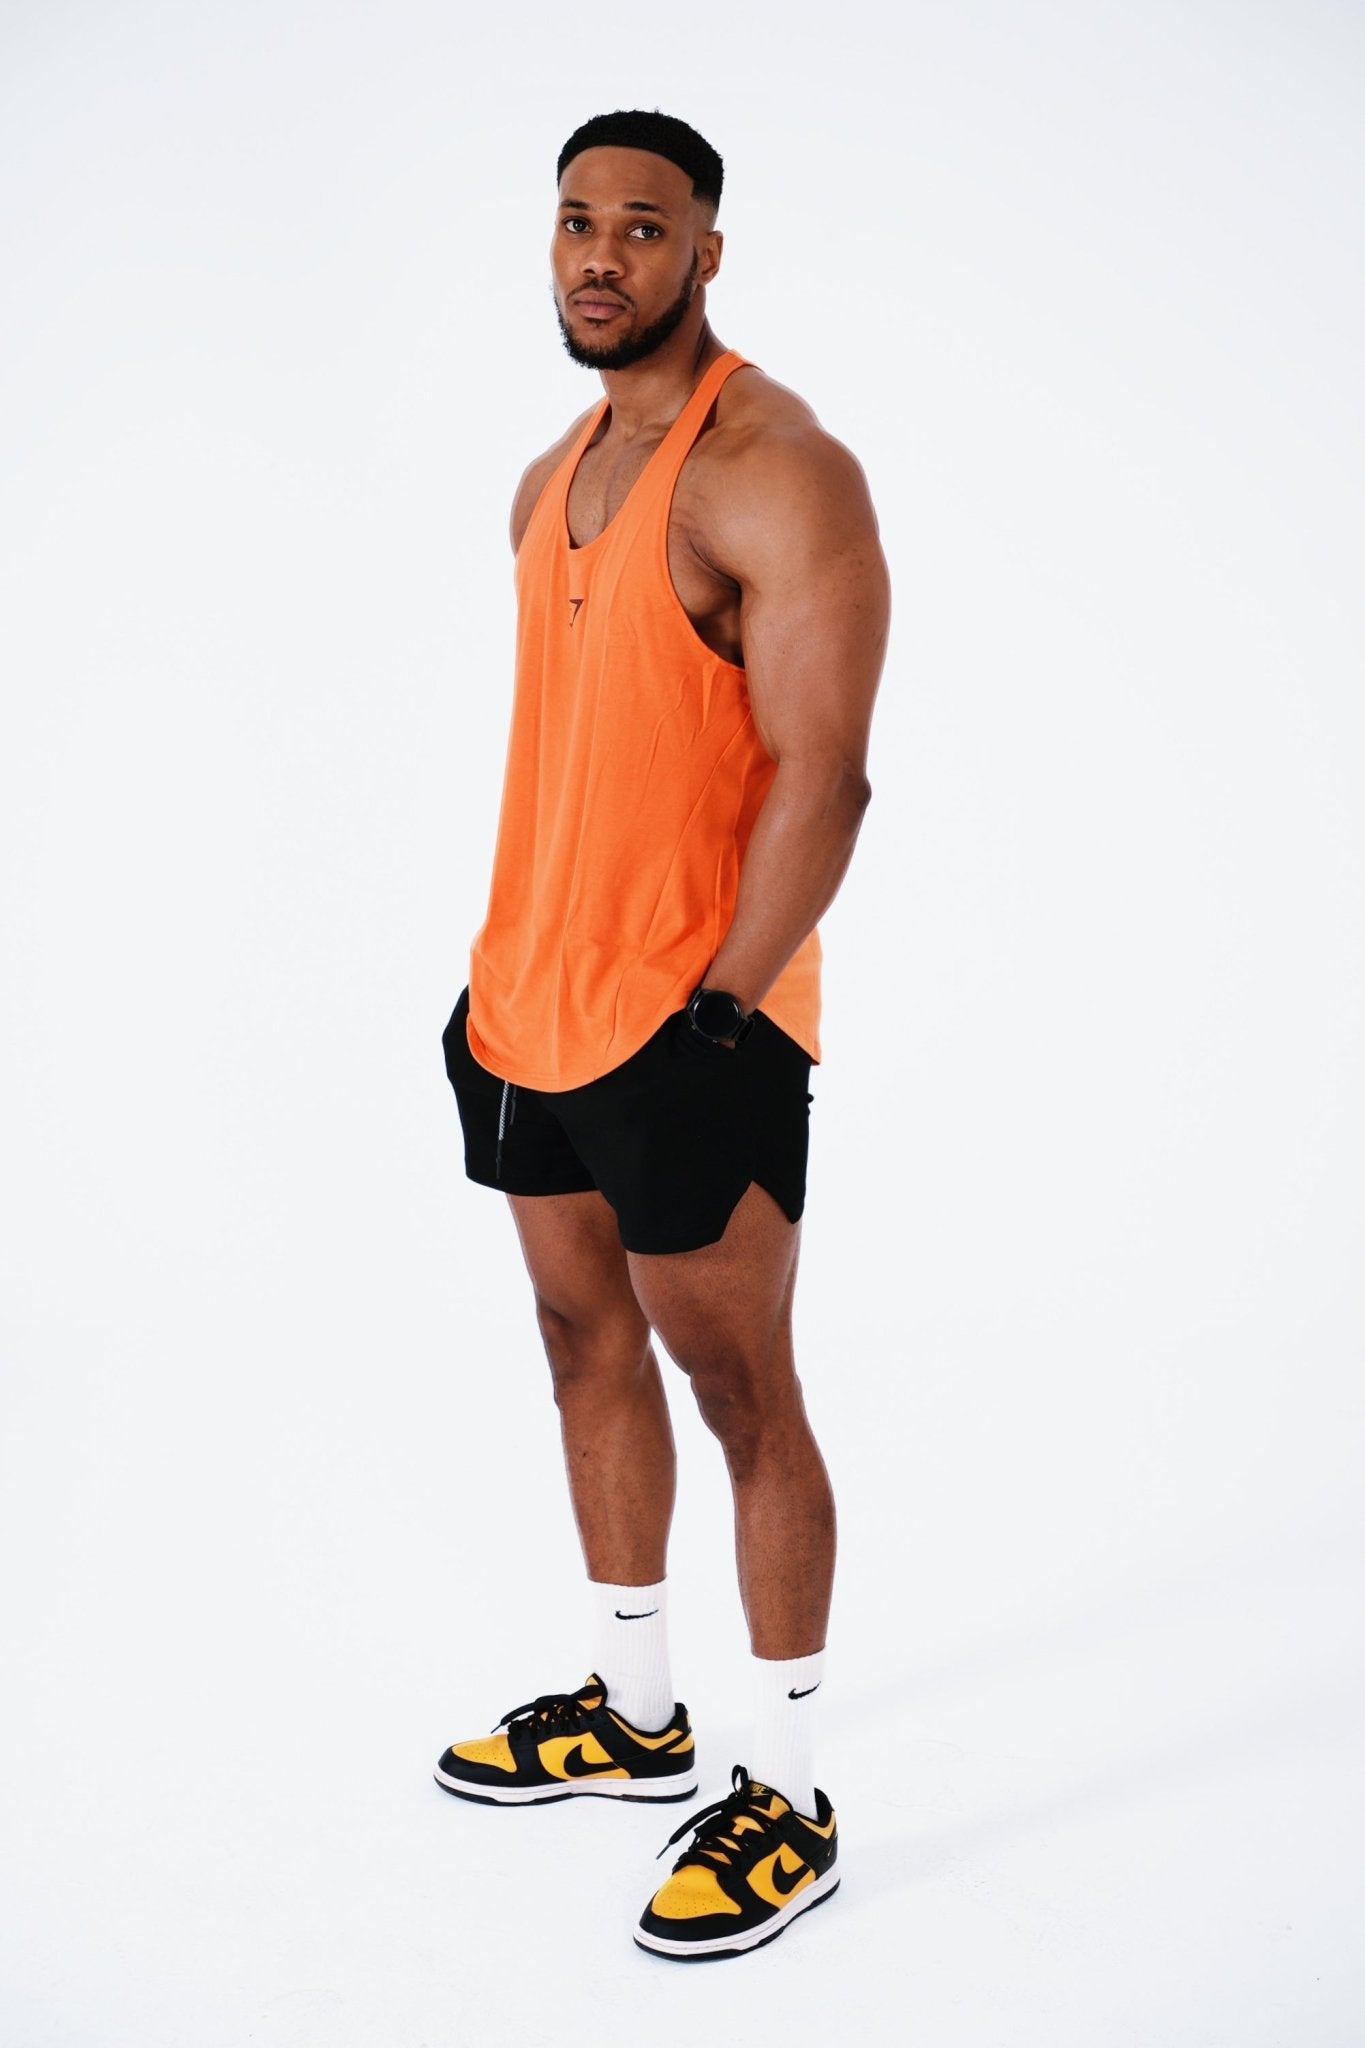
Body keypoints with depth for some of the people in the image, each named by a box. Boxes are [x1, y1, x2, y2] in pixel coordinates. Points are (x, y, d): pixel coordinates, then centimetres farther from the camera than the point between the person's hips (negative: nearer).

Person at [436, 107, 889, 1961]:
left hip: (688, 1026, -9)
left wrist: (719, 1013, -21)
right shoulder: (548, 483, 14)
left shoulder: (778, 474, -14)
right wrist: (499, 968, 17)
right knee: (588, 1351, 17)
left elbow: (823, 779, -20)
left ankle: (789, 1805, 13)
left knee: (741, 1398, 0)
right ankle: (637, 1715, 34)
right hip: (533, 1014, 9)